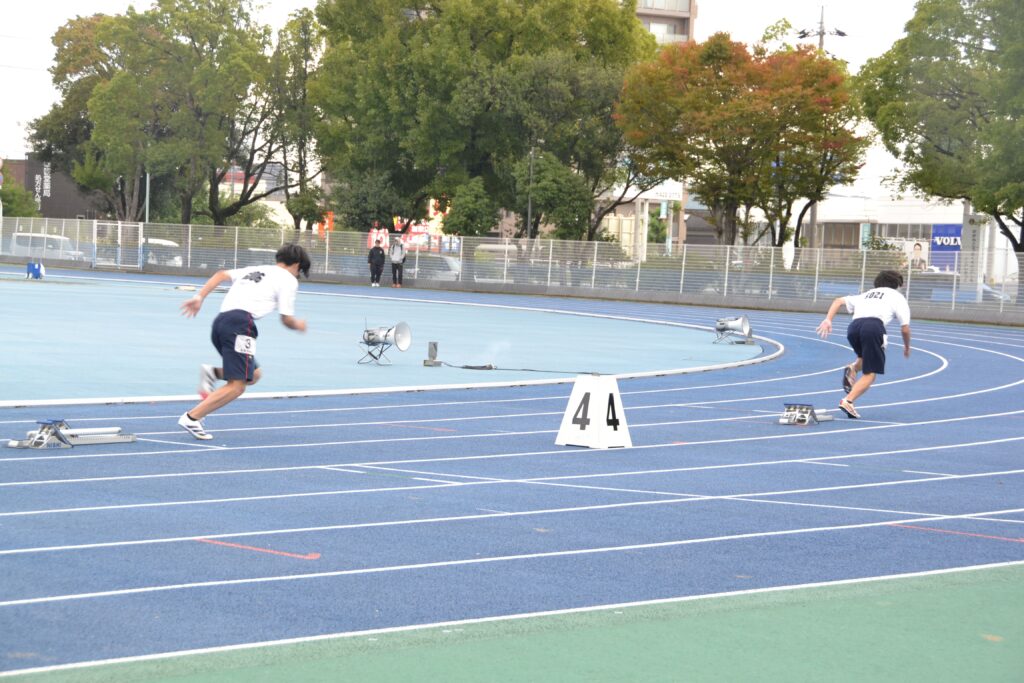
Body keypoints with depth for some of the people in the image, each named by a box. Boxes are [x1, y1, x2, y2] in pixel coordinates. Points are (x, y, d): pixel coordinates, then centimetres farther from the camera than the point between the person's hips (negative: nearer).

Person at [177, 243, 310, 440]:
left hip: (221, 319, 8)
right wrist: (298, 325, 29)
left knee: (254, 374, 19)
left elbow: (221, 275, 19)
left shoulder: (255, 269, 30)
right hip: (240, 322, -8)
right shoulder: (288, 279, 11)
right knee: (236, 386, -8)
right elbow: (287, 319, 8)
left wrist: (199, 297, 13)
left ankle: (213, 373, -2)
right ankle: (191, 418, -16)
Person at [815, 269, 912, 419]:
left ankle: (853, 368, 1)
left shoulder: (866, 295, 36)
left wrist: (828, 320, 14)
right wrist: (907, 347, 35)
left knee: (866, 359, 32)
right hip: (874, 325, -5)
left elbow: (839, 301, 25)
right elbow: (905, 328, 18)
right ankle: (848, 401, -18)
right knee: (870, 374, 1)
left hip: (853, 326, 5)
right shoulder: (898, 297, 24)